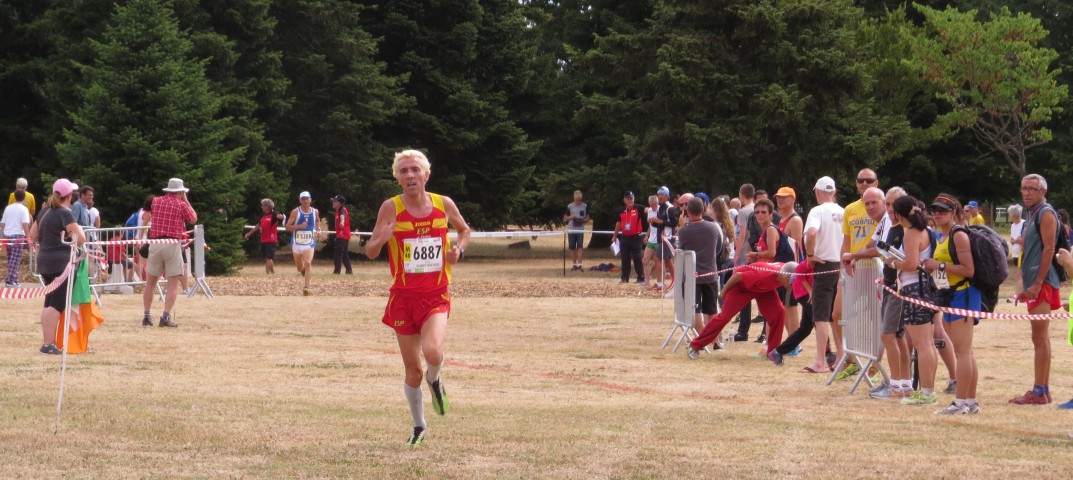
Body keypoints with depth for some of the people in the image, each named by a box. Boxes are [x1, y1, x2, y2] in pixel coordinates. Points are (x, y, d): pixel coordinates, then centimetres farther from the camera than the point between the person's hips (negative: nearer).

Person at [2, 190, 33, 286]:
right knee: (16, 259, -6)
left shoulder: (8, 208, 12)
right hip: (18, 235, -5)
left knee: (11, 259, 14)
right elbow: (25, 224, -13)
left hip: (8, 235, 5)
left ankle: (13, 279, 16)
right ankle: (10, 280, -15)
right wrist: (28, 237, -11)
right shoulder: (23, 209, -4)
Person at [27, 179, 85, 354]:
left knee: (49, 302, 15)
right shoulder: (65, 213, -13)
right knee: (57, 304, -8)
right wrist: (78, 228, 2)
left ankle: (47, 341, 18)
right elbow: (80, 239, -17)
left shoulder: (44, 211, 11)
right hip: (61, 262, -8)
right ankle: (48, 344, -13)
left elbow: (33, 235, 18)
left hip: (44, 260, 8)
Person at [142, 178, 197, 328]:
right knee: (173, 283, -1)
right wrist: (186, 201, 20)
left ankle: (147, 316, 10)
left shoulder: (156, 201, 9)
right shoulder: (181, 205, -1)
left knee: (151, 282, 12)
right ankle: (166, 317, -11)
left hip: (155, 243, 4)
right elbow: (193, 219, 14)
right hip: (172, 245, -4)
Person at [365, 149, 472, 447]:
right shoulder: (391, 207, -7)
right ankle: (419, 427, 28)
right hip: (403, 296, 0)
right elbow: (370, 252, -5)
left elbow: (464, 230, 20)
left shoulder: (444, 205, -1)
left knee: (432, 352, -26)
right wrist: (381, 239, -27)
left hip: (436, 296, 0)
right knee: (412, 370, 6)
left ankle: (434, 380, 10)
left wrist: (459, 250, -1)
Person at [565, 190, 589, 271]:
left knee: (580, 246, -10)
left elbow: (587, 217, 13)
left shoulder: (585, 206, 4)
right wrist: (571, 217, -13)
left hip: (580, 230, -1)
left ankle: (579, 264, -14)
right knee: (572, 247, 4)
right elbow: (565, 218, 8)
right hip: (571, 230, 1)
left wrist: (584, 220, -10)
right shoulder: (569, 206, 2)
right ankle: (575, 264, 14)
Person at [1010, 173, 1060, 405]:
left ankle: (1039, 392, -11)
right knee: (1041, 338, 12)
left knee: (1040, 338, -10)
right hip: (1034, 284, 10)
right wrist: (1026, 285, 21)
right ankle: (1043, 389, 16)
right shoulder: (1032, 214, 19)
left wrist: (1037, 284, -21)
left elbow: (1049, 249, -17)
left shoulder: (1046, 214, -10)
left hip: (1042, 284, -10)